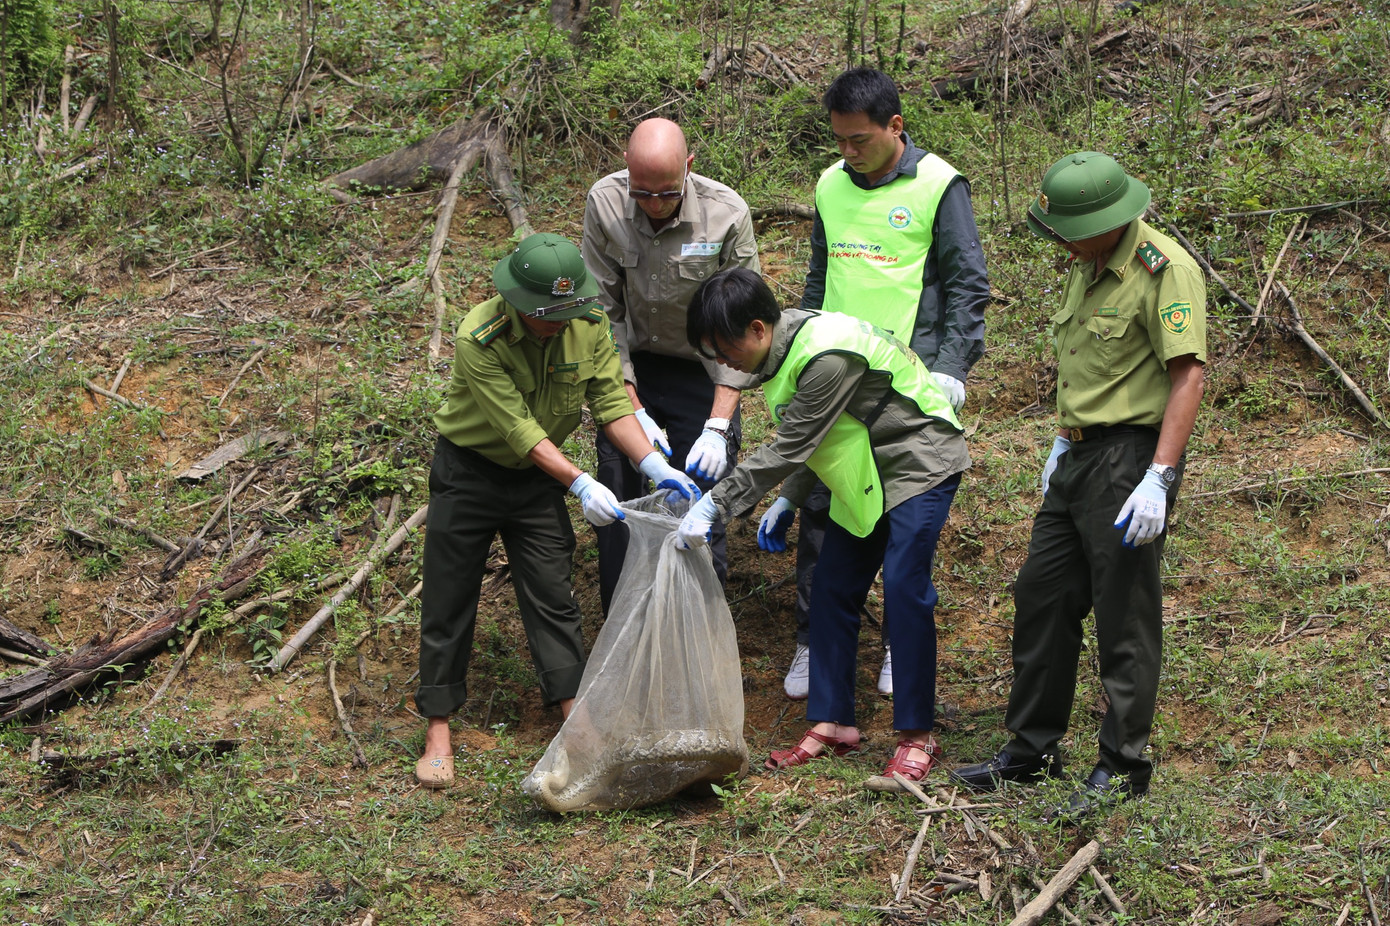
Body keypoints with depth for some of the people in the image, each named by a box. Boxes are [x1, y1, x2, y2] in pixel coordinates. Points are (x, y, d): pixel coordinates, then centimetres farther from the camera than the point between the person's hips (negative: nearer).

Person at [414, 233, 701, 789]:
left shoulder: (589, 325, -14)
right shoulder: (479, 340, -29)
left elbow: (611, 403, -9)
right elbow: (519, 429, -29)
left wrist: (655, 466, -21)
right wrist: (581, 483, -33)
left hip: (537, 476, 4)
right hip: (469, 473, -4)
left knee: (552, 597, 4)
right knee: (449, 601, 2)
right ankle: (438, 732, 12)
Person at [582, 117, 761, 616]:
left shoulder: (726, 214, -22)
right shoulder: (605, 203, -16)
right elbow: (604, 312, -10)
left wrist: (718, 426, -24)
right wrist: (634, 412, -16)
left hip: (702, 373, -2)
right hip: (630, 372, 2)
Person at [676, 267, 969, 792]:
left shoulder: (826, 357, -31)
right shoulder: (784, 349, -1)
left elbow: (789, 450, -29)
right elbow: (804, 441, 12)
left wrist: (715, 506, -27)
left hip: (919, 463, -9)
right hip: (863, 473, 9)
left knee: (903, 587, -16)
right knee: (832, 590, 4)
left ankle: (917, 737, -10)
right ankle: (833, 724, 11)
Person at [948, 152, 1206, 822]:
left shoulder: (1164, 270, -17)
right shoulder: (1087, 264, 12)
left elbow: (1188, 375, -21)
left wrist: (1158, 478, -26)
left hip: (1131, 457, -9)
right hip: (1081, 454, 9)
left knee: (1124, 614, -2)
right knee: (1042, 595, 13)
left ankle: (1124, 766, 9)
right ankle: (1032, 748, 25)